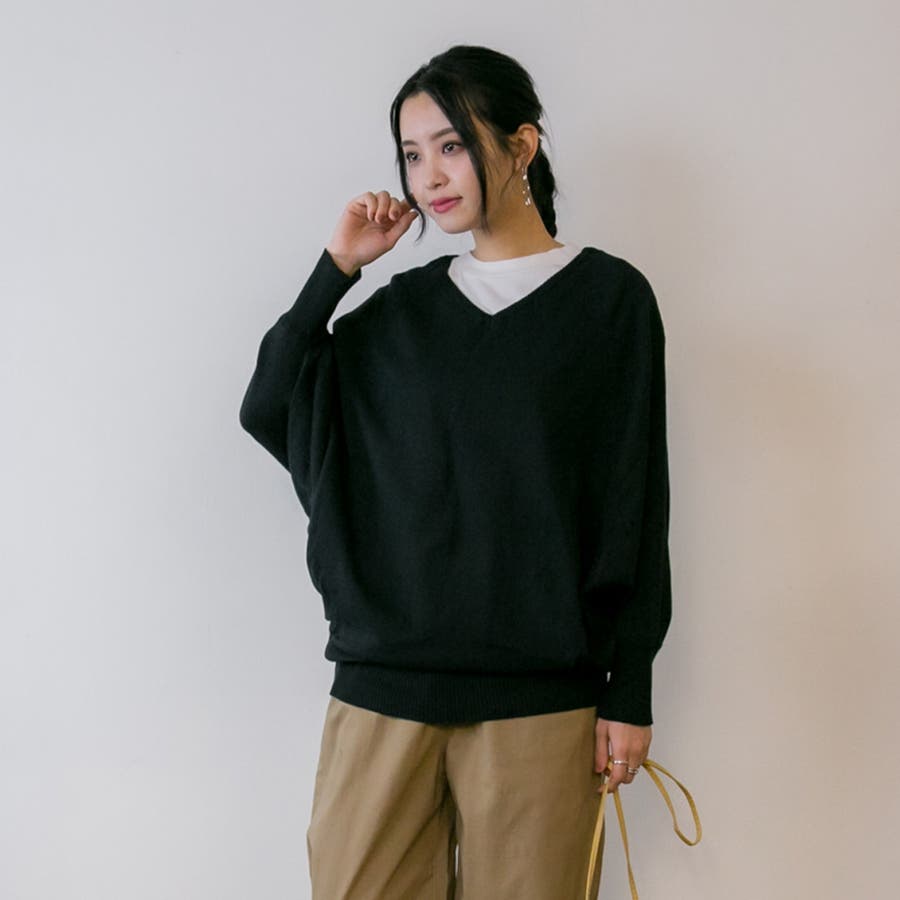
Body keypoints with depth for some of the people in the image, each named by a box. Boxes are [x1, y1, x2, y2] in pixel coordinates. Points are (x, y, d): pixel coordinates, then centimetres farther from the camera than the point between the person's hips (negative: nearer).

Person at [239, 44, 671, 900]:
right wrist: (337, 266, 1)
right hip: (383, 678, 3)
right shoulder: (403, 306, 11)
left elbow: (635, 506, 0)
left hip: (539, 693, -2)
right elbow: (267, 408, 6)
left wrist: (630, 692, -2)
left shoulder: (609, 297, 1)